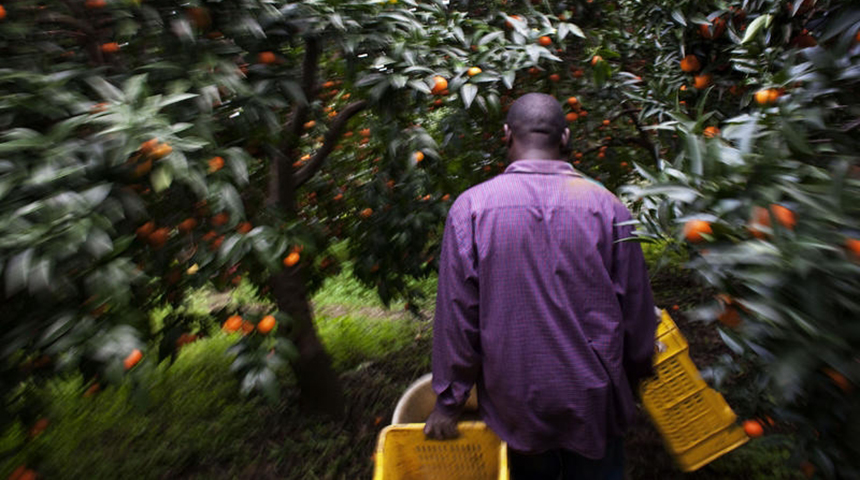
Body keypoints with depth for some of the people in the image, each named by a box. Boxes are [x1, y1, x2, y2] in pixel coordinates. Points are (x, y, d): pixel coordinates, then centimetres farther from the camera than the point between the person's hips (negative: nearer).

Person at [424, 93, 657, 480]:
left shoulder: (471, 208, -15)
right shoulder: (606, 206, -10)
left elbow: (456, 318, -13)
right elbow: (637, 312, -1)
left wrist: (449, 403, 0)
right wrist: (636, 378, 17)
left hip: (516, 406, 0)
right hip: (594, 403, 1)